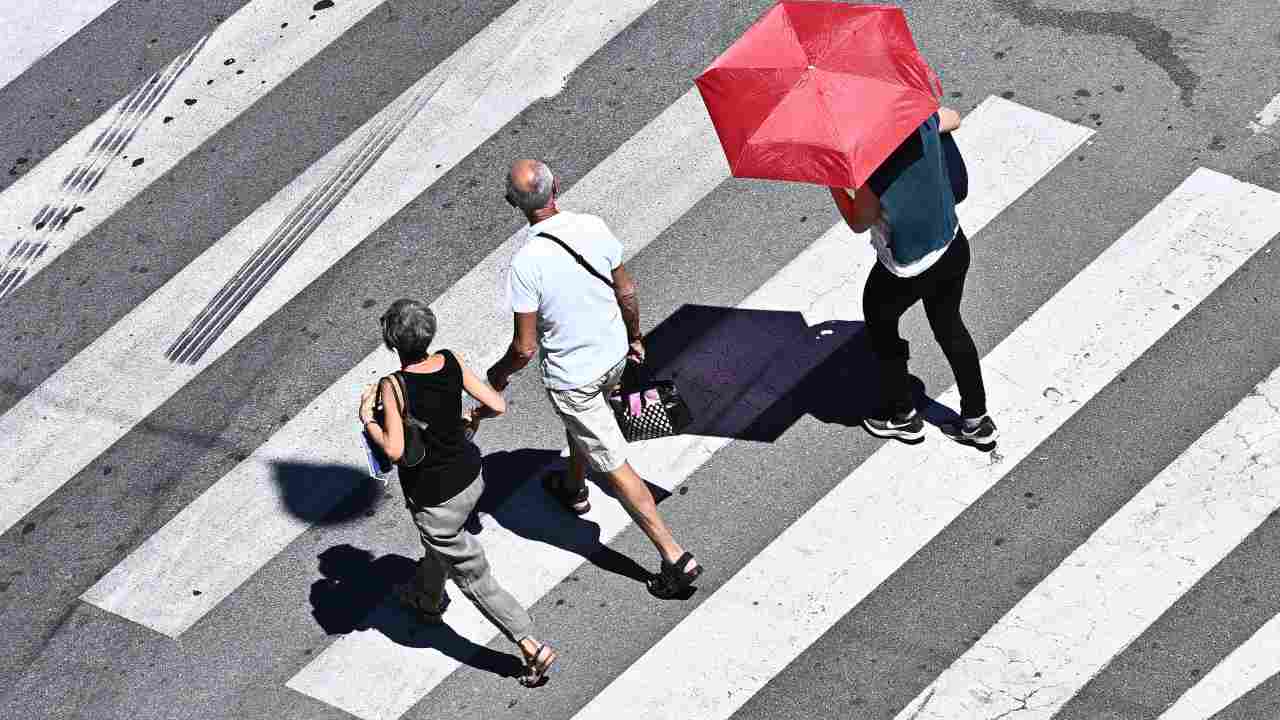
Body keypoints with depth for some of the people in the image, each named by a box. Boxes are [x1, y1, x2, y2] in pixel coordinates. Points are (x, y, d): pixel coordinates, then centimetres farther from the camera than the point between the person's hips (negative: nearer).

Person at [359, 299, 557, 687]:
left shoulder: (393, 385, -26)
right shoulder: (451, 363, -12)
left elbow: (394, 449, -29)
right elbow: (498, 405, -8)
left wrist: (367, 419, -12)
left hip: (433, 495, -7)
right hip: (470, 474, 7)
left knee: (474, 576, 8)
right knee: (440, 542, 35)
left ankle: (533, 648, 10)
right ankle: (427, 600, 61)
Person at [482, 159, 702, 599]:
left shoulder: (526, 263, -29)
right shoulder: (593, 226, -14)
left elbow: (525, 348, -23)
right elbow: (626, 292, 0)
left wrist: (499, 374, -1)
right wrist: (634, 337, 19)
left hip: (571, 377, -7)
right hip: (614, 355, 7)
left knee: (615, 468, 4)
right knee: (581, 423, 36)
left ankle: (675, 558, 7)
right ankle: (574, 489, 62)